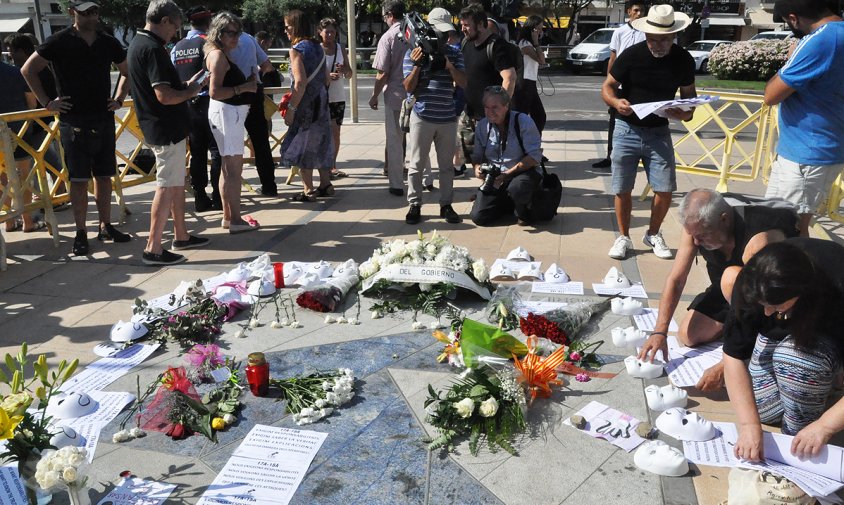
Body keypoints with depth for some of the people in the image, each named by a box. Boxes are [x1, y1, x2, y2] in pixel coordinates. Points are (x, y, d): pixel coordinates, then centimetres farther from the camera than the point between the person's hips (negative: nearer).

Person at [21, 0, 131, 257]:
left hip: (104, 119, 4)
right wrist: (47, 102, -5)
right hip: (73, 122, -4)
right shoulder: (59, 41, -4)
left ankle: (105, 227, 20)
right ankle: (81, 233, 7)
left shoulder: (108, 42, 7)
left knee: (104, 176, 9)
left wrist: (119, 98, 9)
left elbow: (127, 72, 21)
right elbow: (28, 70, 0)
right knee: (79, 179, -1)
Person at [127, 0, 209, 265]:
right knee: (166, 187, -5)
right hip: (166, 129, -10)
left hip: (162, 127, 10)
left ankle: (181, 235, 28)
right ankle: (153, 248, -1)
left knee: (177, 183, 18)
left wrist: (187, 84, 12)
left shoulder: (138, 43, 12)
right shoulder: (152, 49, -19)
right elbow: (164, 96, -27)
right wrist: (190, 92, -10)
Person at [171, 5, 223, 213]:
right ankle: (218, 197, 1)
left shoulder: (176, 48, 9)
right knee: (217, 151, 2)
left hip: (186, 105, 6)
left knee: (197, 153, 9)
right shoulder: (207, 43, -9)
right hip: (208, 102, -6)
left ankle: (200, 199, 11)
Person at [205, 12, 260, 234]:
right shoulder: (218, 55, -13)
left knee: (229, 167, 14)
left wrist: (248, 83, 9)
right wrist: (244, 88, -20)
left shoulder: (224, 54, 17)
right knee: (234, 168, -9)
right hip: (226, 112, -11)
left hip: (232, 113, 11)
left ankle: (228, 216, 22)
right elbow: (215, 91, -22)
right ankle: (235, 220, -5)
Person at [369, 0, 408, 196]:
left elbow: (382, 73, -11)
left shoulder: (388, 37, -10)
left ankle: (397, 184, 9)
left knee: (395, 141, 5)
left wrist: (374, 96, 1)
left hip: (395, 94, -4)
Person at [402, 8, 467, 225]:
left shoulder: (454, 54, 7)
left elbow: (463, 82, -2)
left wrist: (449, 64, -17)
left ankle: (446, 205, 16)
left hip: (447, 119, 2)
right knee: (417, 164, 2)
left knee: (446, 164, 7)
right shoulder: (413, 53, 0)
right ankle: (415, 205, 12)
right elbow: (408, 87, -2)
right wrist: (417, 65, -16)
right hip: (421, 117, -2)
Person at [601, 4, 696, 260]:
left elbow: (688, 93, 9)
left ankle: (653, 234, 21)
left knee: (665, 189, -3)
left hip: (659, 132, 2)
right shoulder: (631, 55, -11)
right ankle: (623, 237, 21)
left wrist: (686, 112, -14)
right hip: (627, 130, -2)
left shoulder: (683, 59, -3)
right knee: (622, 189, 1)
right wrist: (616, 102, -27)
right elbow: (607, 87, -4)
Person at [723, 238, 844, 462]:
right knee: (763, 408, -6)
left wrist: (824, 426, -37)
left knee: (793, 355, -36)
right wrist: (749, 424, -32)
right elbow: (734, 355, -25)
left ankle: (798, 433, -11)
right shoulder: (754, 287, -30)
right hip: (779, 333, 4)